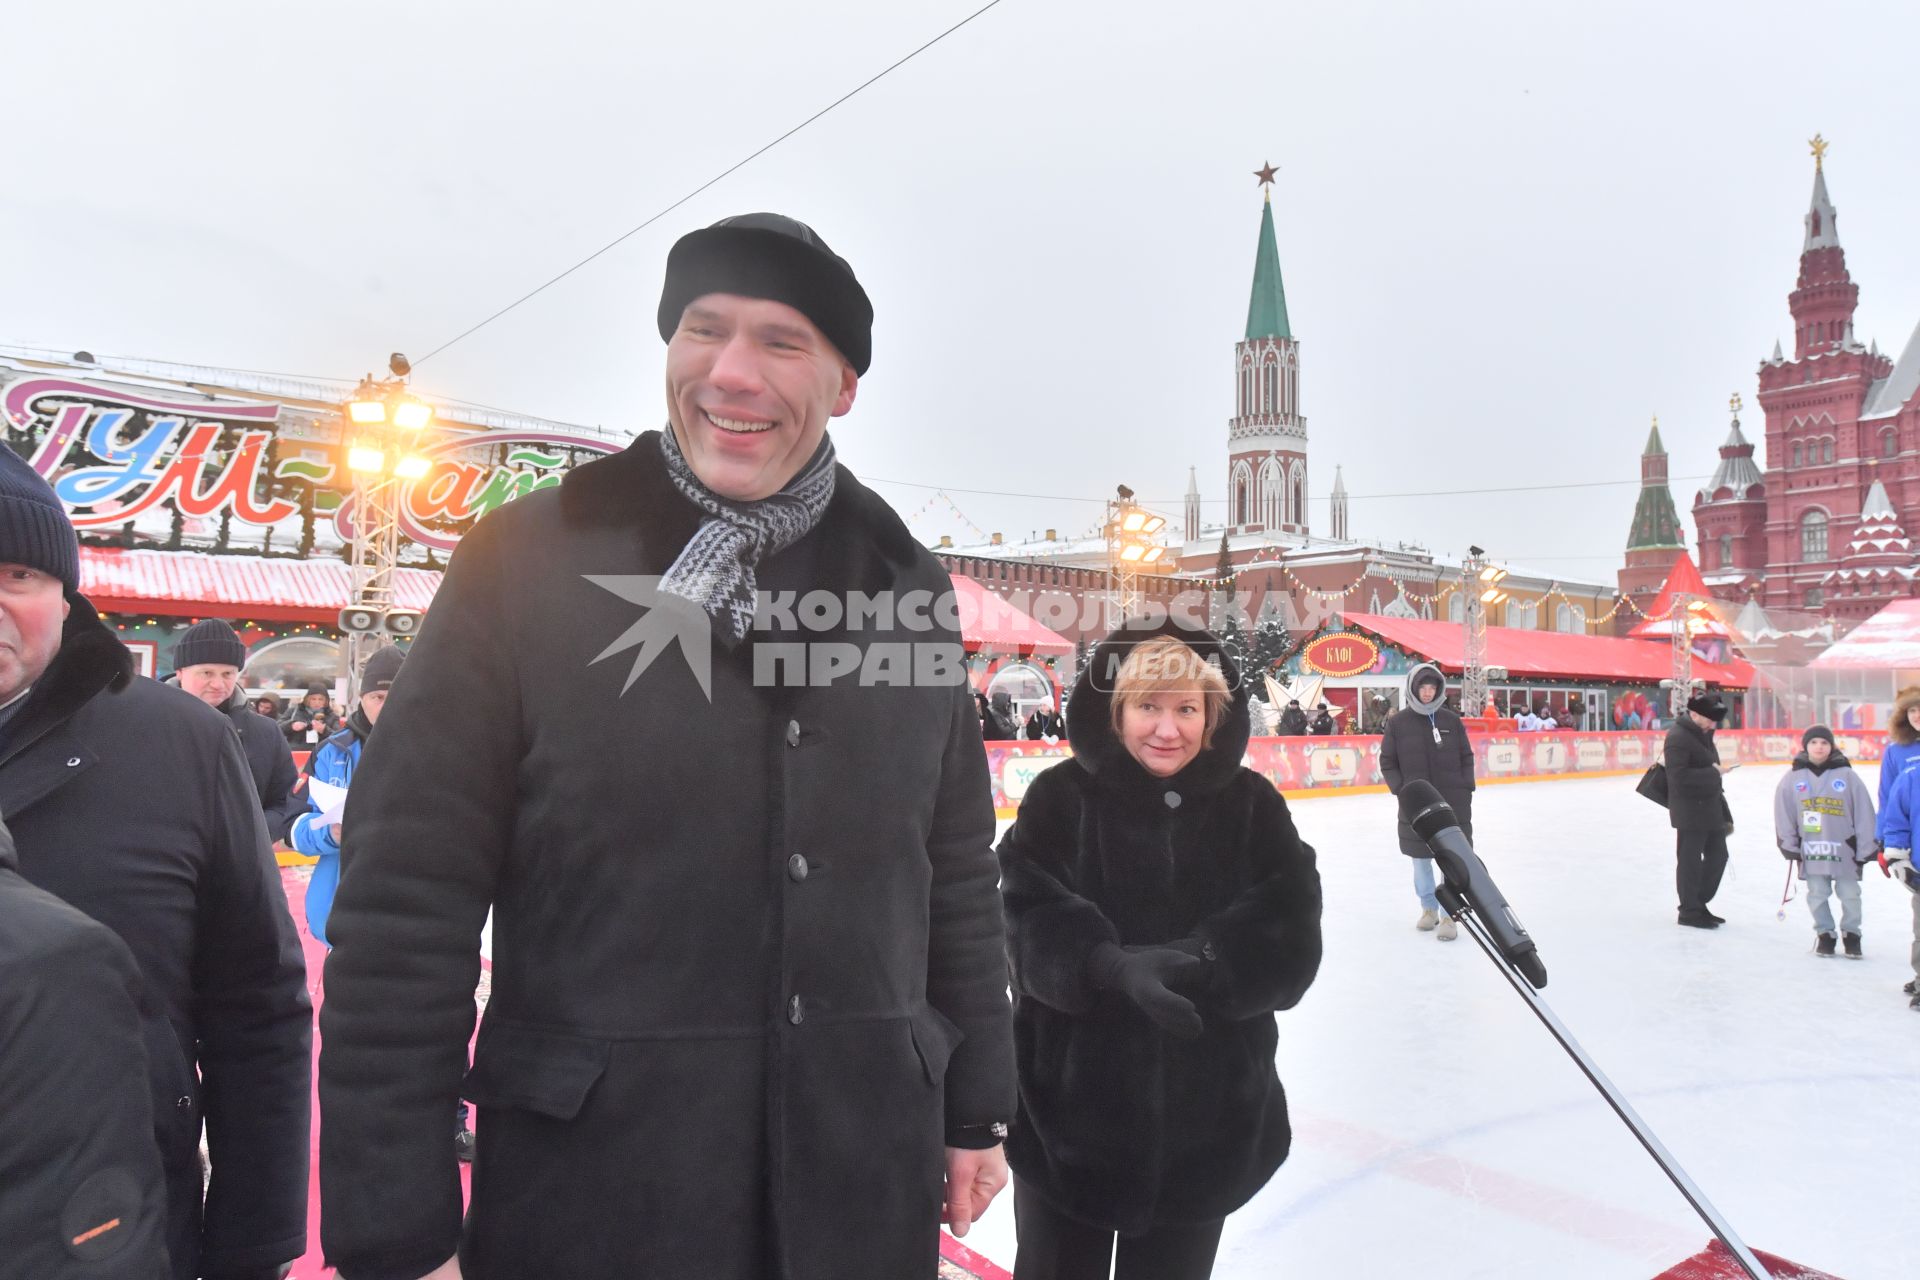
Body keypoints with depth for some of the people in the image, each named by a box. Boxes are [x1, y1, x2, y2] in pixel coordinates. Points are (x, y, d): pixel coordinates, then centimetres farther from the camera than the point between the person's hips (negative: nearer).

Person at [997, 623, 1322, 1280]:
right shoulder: (1060, 798, -8)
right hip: (1071, 1105, -1)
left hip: (1206, 1114, 2)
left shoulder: (1251, 806, -2)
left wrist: (1199, 965, -26)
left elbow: (1289, 946, -9)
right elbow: (1035, 933, -14)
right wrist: (1118, 969, -31)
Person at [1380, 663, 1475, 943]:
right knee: (1420, 859, 11)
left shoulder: (1451, 720, 2)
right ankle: (1428, 908, 29)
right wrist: (1402, 789, -9)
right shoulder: (1398, 722, -2)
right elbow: (1387, 762, 2)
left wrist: (1466, 788, -1)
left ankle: (1449, 915, 10)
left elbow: (1466, 757, 8)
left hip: (1452, 803, 0)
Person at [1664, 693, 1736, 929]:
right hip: (1689, 810, -9)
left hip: (1710, 807, 9)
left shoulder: (1704, 733, 10)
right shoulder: (1678, 737, -19)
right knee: (1690, 859, 0)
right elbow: (1678, 777, -26)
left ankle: (1698, 903, 27)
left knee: (1718, 855, 15)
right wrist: (1714, 772, -22)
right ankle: (1689, 911, 12)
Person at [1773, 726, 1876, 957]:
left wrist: (1866, 848, -2)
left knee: (1850, 894, 7)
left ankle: (1852, 934, 26)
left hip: (1845, 848, -1)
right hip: (1810, 849, 1)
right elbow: (1783, 815, 3)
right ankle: (1824, 934, 22)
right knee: (1817, 894, 6)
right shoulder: (1793, 778, 0)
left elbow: (1864, 813, -1)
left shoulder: (1847, 775, -3)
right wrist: (1789, 845, 1)